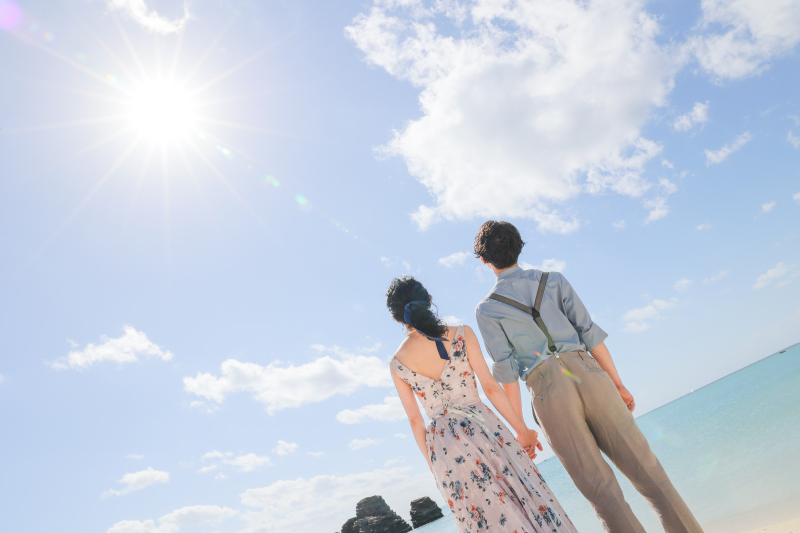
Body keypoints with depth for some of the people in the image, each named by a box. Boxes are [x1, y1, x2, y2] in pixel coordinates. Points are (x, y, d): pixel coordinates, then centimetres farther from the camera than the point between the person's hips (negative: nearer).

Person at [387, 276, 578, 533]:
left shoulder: (396, 364, 0)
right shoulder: (461, 334, -5)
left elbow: (415, 421, 4)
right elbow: (490, 387, -5)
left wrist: (433, 465, 14)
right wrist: (522, 430, 4)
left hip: (442, 444, 2)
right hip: (482, 428, -2)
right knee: (525, 497, 11)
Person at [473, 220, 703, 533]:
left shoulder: (486, 310, 6)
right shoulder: (553, 280, 12)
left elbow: (505, 369, -1)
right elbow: (589, 332, 7)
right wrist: (618, 383, 12)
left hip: (548, 392, -2)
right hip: (588, 375, 2)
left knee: (601, 490, 4)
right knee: (643, 467, 10)